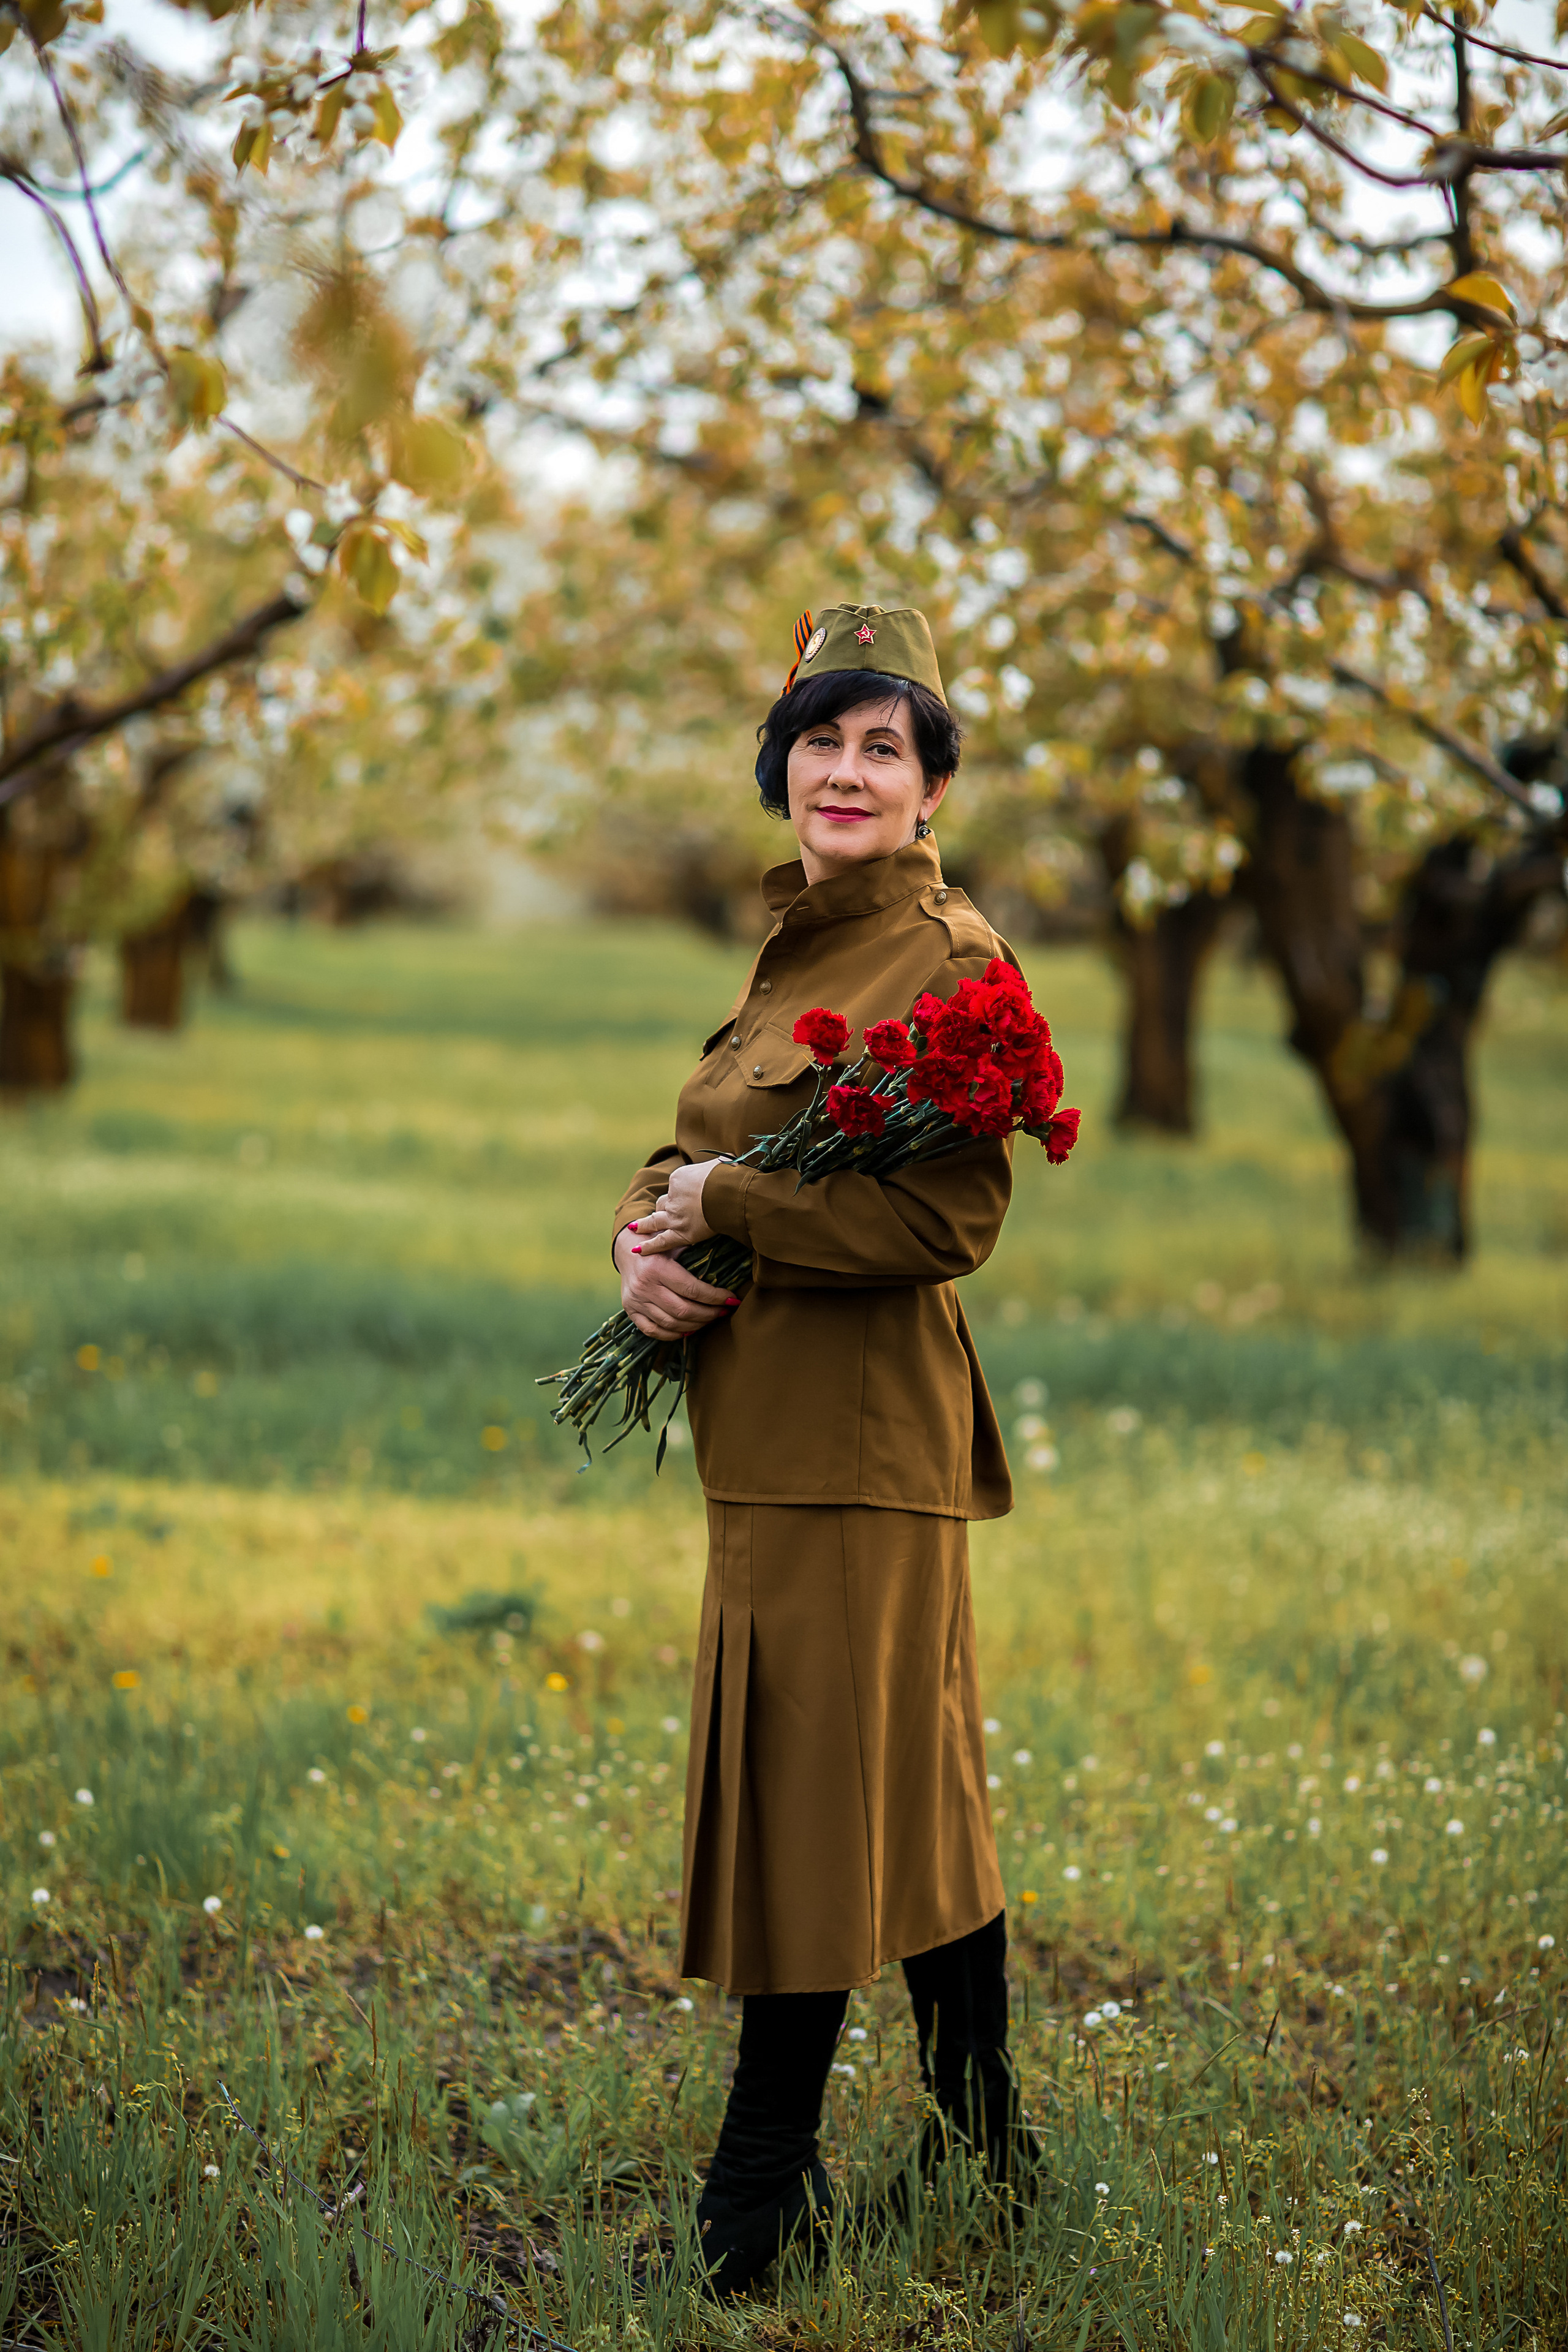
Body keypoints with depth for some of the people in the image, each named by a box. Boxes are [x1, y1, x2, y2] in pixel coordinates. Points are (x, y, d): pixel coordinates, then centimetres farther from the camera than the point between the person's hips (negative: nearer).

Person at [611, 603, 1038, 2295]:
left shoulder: (947, 956, -12)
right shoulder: (797, 942, 15)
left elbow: (947, 1218, -21)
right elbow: (697, 1145, 19)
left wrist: (725, 1202, -13)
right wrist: (643, 1237, -3)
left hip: (857, 1425, -9)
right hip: (775, 1417, 9)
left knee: (815, 1781, -2)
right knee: (918, 1782, 16)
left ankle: (764, 2184, 9)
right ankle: (978, 2135, 29)